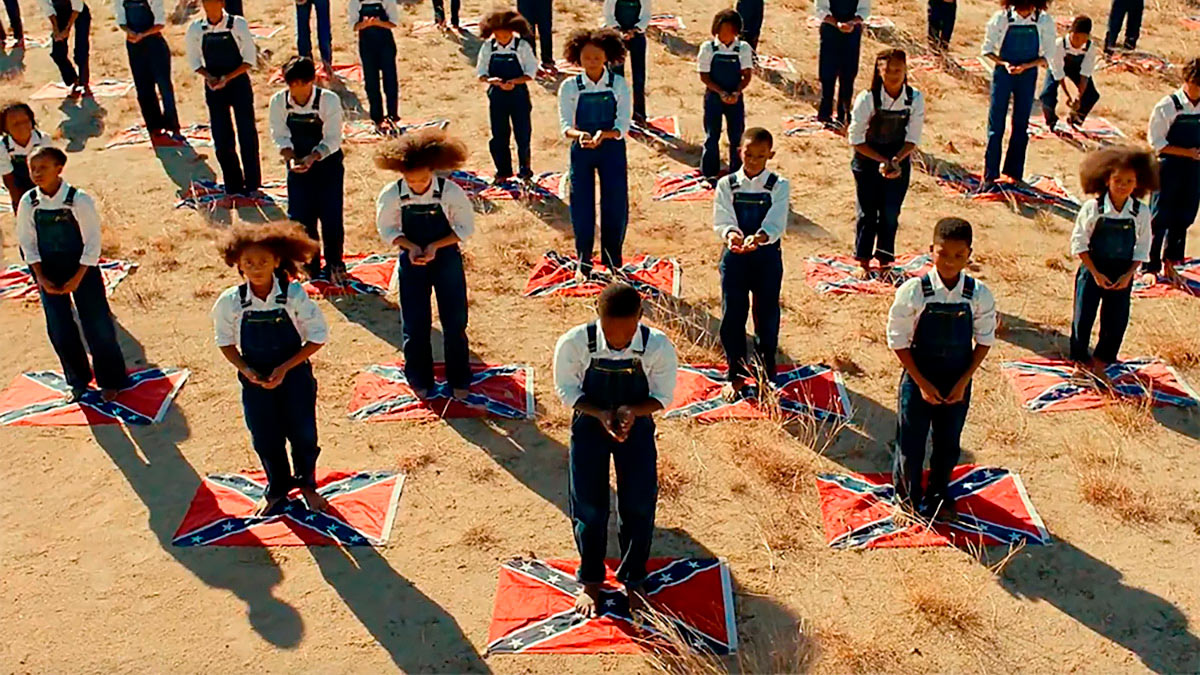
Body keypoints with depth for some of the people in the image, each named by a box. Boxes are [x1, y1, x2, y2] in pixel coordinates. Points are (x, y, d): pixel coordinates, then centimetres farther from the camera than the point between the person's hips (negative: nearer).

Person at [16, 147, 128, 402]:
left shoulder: (79, 200, -17)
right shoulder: (28, 203, -7)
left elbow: (93, 241, -12)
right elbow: (27, 243, 1)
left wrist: (77, 279, -13)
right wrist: (41, 278, -6)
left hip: (82, 268, -3)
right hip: (48, 271, 3)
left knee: (96, 325, 2)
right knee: (59, 330, 8)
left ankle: (110, 381, 22)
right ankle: (78, 381, 29)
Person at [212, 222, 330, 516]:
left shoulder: (294, 295, -20)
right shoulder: (230, 301, -15)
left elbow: (318, 337, -12)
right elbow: (226, 341, 0)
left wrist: (284, 368, -19)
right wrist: (246, 370, -16)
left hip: (294, 375, -1)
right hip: (255, 379, 1)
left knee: (303, 435, 14)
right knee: (264, 439, 17)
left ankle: (306, 484, 43)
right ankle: (277, 488, 43)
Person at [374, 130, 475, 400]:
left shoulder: (450, 192, -19)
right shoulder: (391, 195, -15)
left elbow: (466, 227, -9)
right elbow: (387, 229, -2)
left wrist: (435, 246, -21)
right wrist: (410, 247, -20)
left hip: (447, 258, -1)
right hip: (412, 262, 1)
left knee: (455, 323, 7)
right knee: (415, 326, 8)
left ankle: (459, 381, 27)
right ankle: (420, 381, 29)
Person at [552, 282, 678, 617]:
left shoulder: (658, 347, -26)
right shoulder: (574, 343, -27)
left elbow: (662, 396, -11)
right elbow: (567, 390, -12)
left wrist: (632, 411, -31)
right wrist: (601, 414, -29)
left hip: (637, 426, 1)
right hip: (589, 424, 0)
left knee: (639, 508, 7)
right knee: (589, 509, 7)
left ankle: (632, 582, 32)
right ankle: (590, 582, 33)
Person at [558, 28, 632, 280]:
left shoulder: (619, 85, -6)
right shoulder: (570, 87, -5)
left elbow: (623, 126, -9)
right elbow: (565, 126, -8)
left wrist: (604, 134, -29)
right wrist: (579, 135, -31)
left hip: (612, 149, 0)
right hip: (581, 150, 0)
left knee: (615, 207, 4)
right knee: (581, 207, 5)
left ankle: (612, 262, 23)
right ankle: (584, 263, 23)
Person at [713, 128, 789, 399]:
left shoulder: (779, 186, -4)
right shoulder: (727, 185, -2)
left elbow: (776, 224, -15)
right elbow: (722, 221, -10)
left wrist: (758, 238, -36)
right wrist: (731, 235, -33)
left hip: (767, 255, 0)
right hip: (734, 255, 1)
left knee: (767, 316, 9)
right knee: (732, 316, 5)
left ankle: (767, 374, 28)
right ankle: (736, 374, 23)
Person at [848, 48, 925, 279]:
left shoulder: (915, 99, -13)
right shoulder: (867, 99, -20)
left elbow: (913, 139, -6)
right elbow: (856, 139, -14)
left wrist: (896, 160, -22)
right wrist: (882, 161, -20)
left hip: (899, 160, 2)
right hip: (868, 160, -2)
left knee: (890, 214, 6)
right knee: (867, 213, 5)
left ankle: (885, 263, 23)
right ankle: (864, 264, 22)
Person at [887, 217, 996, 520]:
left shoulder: (979, 294, -12)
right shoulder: (913, 291, -19)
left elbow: (985, 340, -1)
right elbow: (898, 340, -12)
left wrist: (964, 382, -8)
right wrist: (922, 383, -14)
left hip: (958, 384, 2)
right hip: (918, 380, -2)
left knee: (948, 445, 19)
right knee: (910, 446, 11)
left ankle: (938, 495, 46)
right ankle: (908, 495, 39)